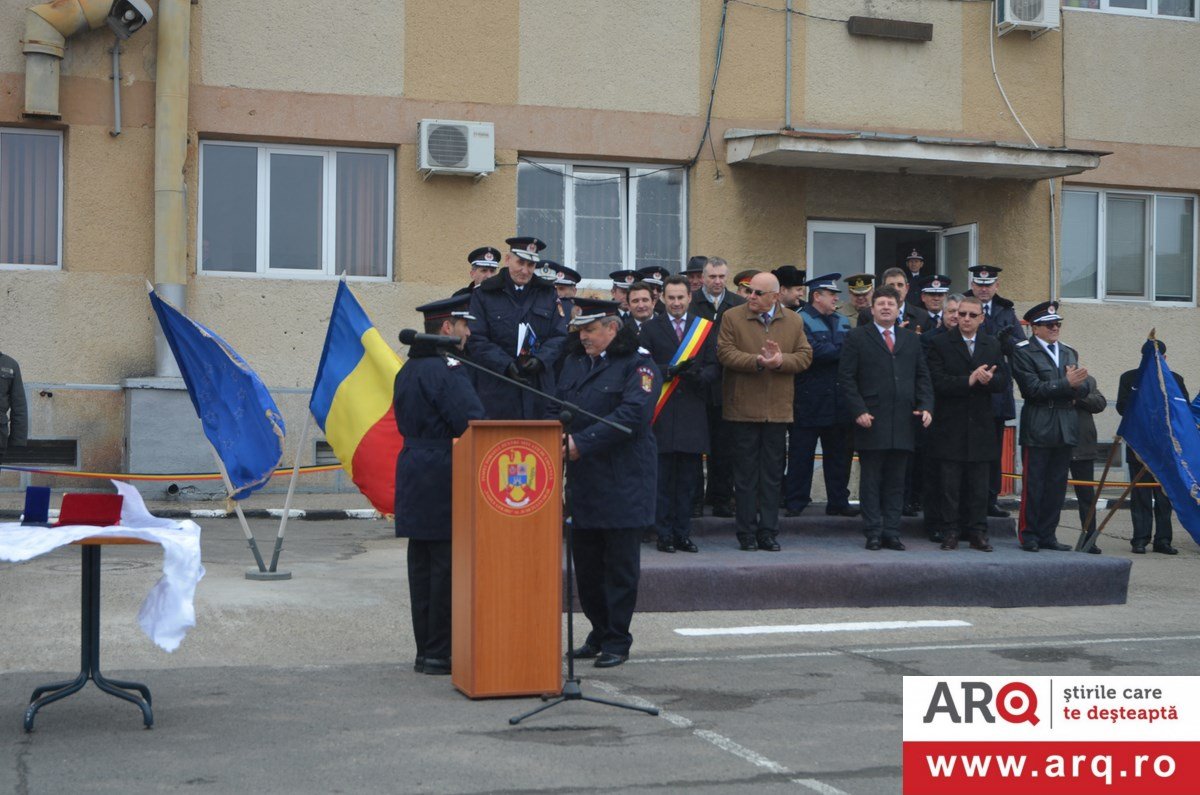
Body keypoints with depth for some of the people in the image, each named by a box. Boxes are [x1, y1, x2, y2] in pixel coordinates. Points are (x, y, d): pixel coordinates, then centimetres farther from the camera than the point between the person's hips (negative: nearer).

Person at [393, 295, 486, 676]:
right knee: (446, 567, -4)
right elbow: (472, 423, -21)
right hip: (442, 478, -10)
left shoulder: (408, 369, 16)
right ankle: (440, 653, 0)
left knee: (422, 566, 12)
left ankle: (426, 650, 18)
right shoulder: (446, 370, -15)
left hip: (414, 475, 10)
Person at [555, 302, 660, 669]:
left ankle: (617, 640, 9)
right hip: (581, 480, 6)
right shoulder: (573, 363, 15)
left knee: (620, 566, 0)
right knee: (586, 562, 11)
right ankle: (599, 634, 24)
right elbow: (557, 409, 15)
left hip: (622, 483, -6)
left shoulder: (638, 365, -7)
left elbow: (632, 415, -18)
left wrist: (581, 442, -21)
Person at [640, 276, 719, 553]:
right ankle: (664, 534, 6)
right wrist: (670, 371, -17)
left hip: (693, 414, 2)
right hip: (662, 413, -2)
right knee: (662, 478, -1)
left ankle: (682, 534, 14)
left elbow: (715, 367, 6)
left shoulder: (705, 327, 11)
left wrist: (698, 375, -15)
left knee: (688, 478, 6)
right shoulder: (650, 328, 6)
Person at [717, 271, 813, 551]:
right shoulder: (732, 317, 0)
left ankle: (768, 532, 14)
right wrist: (758, 361, -21)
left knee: (772, 475, 7)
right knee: (745, 473, 3)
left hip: (777, 409, 2)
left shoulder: (793, 321, 7)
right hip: (743, 409, -2)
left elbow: (805, 356, 3)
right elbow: (725, 353, -10)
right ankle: (747, 533, 10)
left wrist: (781, 361, -16)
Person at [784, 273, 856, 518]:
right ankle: (795, 501, 7)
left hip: (838, 402, 6)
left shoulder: (842, 321, 17)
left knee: (839, 453, 10)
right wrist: (844, 351, -10)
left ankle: (838, 502, 18)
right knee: (801, 453, 0)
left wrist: (832, 352, -13)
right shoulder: (799, 320, -6)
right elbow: (815, 351, -19)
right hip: (809, 402, -6)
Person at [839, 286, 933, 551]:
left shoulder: (911, 339, 17)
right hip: (871, 421, -3)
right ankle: (874, 533, 6)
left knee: (896, 481, 6)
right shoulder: (857, 337, 4)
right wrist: (858, 411, -10)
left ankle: (891, 532, 11)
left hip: (903, 423, 4)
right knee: (871, 480, 1)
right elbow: (846, 377, -1)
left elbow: (922, 377, 16)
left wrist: (925, 406, 1)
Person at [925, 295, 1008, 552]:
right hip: (949, 426, -3)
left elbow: (1003, 381, 4)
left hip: (980, 425, 3)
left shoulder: (992, 345, 11)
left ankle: (977, 532, 13)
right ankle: (950, 532, 7)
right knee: (949, 484, 0)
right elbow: (938, 382, -12)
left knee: (979, 485, 7)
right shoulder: (940, 343, -2)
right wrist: (970, 380, -20)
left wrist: (987, 379, -17)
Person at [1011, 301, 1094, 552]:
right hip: (1038, 428, -6)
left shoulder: (1069, 353, 18)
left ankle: (1047, 535, 13)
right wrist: (1067, 384, -17)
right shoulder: (1023, 352, -3)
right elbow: (1034, 389, -13)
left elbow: (1084, 388, 12)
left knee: (1057, 485, 7)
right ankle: (1028, 535, 5)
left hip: (1065, 428, 6)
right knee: (1034, 483, -3)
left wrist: (1074, 387, -10)